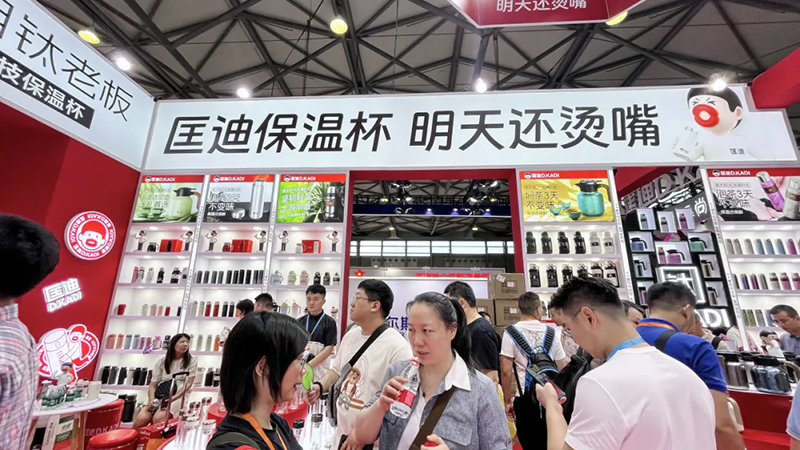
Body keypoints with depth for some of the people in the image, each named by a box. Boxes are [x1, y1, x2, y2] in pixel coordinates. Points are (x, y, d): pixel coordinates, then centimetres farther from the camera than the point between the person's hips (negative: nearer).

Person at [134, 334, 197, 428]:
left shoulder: (191, 361, -1)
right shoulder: (161, 361, 4)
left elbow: (188, 384, -4)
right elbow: (153, 385, 5)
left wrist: (172, 398, -17)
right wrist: (151, 399, -13)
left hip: (178, 396, -3)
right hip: (159, 396, 3)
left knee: (158, 419, -28)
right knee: (140, 419, -21)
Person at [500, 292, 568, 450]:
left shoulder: (510, 333, -8)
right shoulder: (552, 332, 1)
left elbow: (506, 372, -11)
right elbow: (562, 370, 6)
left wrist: (507, 401, -1)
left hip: (525, 399, -3)